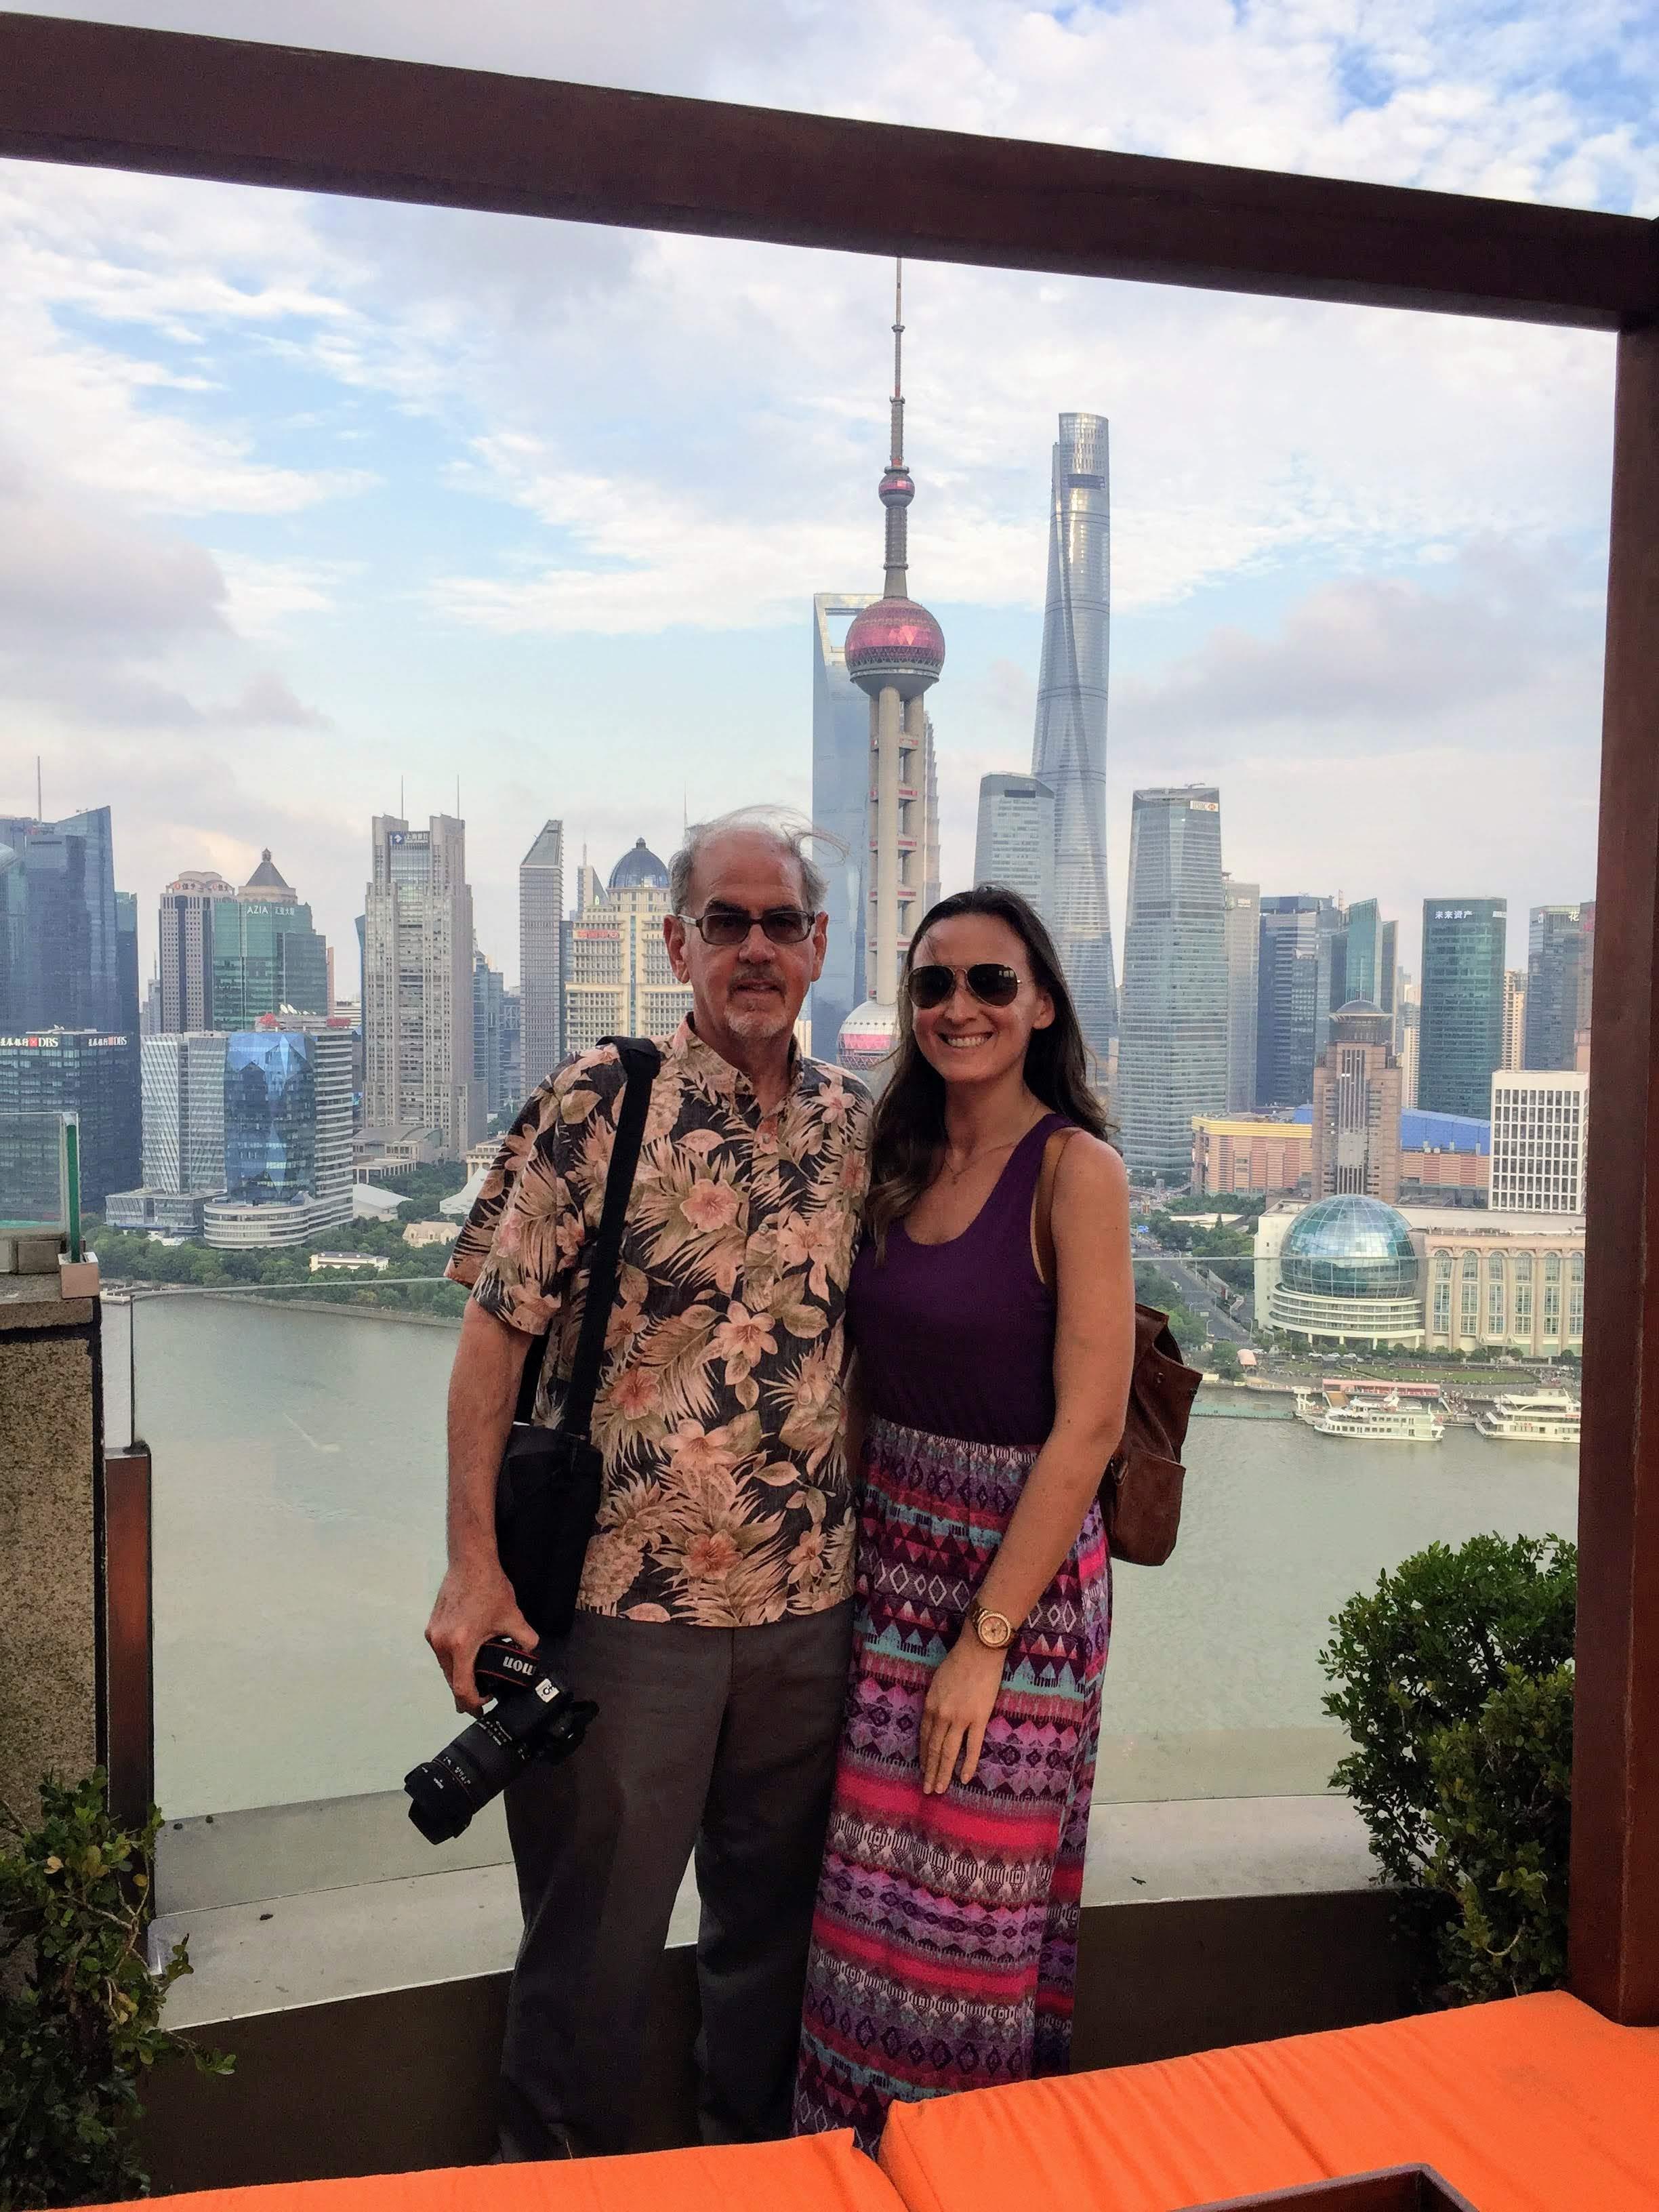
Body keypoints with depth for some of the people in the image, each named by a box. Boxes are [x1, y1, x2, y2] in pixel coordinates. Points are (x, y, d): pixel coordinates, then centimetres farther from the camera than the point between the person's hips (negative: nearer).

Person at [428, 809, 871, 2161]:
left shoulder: (856, 1125, 3)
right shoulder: (598, 1105, -10)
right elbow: (495, 1334, -9)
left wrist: (871, 1536, 9)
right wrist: (475, 1566, -13)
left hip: (811, 1595, 4)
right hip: (624, 1591, -4)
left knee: (777, 1903, 20)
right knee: (595, 1921, 13)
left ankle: (758, 2152, 44)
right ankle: (555, 2170, 39)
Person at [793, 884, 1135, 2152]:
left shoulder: (1074, 1168, -13)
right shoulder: (902, 1165, 7)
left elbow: (1089, 1425, -16)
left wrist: (986, 1637, -16)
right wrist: (856, 1551, 2)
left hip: (1022, 1570, -5)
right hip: (890, 1557, 6)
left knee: (979, 1906, 8)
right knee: (872, 1894, 14)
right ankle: (865, 2155, 37)